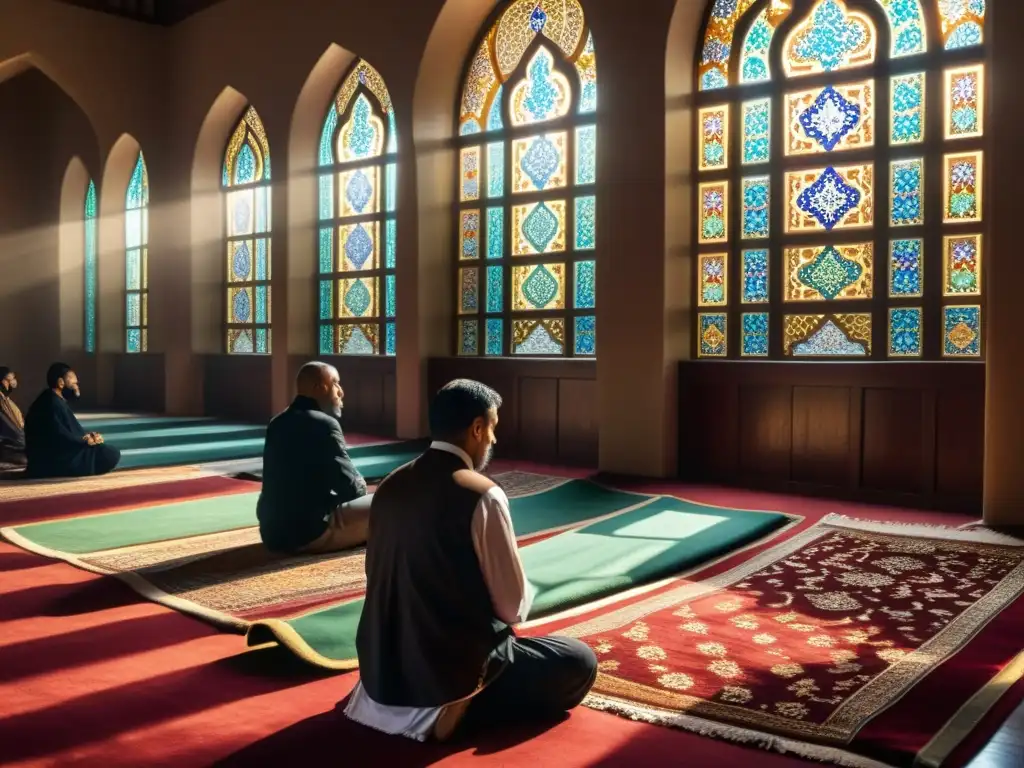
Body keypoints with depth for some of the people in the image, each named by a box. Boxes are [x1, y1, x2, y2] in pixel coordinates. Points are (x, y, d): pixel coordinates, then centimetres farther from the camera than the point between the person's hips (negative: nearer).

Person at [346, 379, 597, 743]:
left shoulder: (390, 486, 3)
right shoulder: (482, 495, -18)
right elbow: (513, 605, -12)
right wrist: (522, 598, 11)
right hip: (456, 668, -8)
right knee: (580, 662, 9)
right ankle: (460, 706, -7)